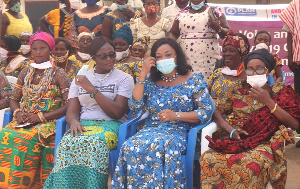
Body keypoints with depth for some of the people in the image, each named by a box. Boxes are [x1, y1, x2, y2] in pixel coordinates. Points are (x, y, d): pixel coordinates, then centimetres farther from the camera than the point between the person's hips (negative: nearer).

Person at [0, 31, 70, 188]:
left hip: (48, 122, -4)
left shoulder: (58, 74, 1)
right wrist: (18, 113, -6)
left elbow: (69, 105, -7)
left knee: (27, 139, -32)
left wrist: (41, 117, -14)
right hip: (23, 120, 4)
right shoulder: (26, 72, 16)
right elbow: (13, 99, 17)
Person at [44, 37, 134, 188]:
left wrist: (92, 89, -9)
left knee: (94, 142, -37)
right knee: (68, 143, -33)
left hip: (111, 124, -2)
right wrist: (74, 121, -16)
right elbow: (72, 111, 10)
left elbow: (117, 113, -5)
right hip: (83, 124, 2)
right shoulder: (80, 79, 16)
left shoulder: (124, 79, 6)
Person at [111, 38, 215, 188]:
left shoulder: (194, 80, 2)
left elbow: (207, 111, -4)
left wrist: (176, 115, -17)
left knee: (160, 147, -36)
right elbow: (135, 106, -2)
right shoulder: (150, 81, 10)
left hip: (179, 131, -3)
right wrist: (143, 74, -4)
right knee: (131, 147, -29)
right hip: (151, 129, 3)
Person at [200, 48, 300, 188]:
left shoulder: (280, 92, 7)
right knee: (208, 158, -29)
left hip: (264, 144, -2)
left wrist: (268, 102, -9)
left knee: (252, 163, -39)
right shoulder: (236, 91, 14)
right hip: (237, 141, 2)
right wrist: (231, 130, -7)